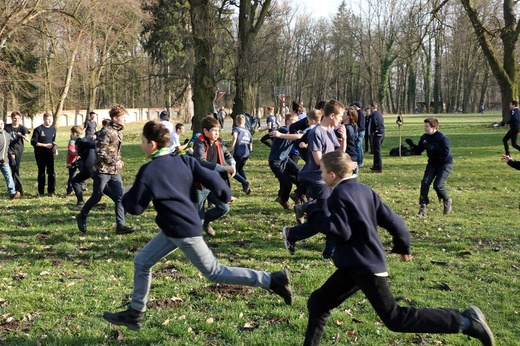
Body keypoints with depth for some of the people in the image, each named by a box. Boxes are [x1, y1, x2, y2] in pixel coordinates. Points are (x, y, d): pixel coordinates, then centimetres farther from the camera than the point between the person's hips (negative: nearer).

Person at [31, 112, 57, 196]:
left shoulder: (53, 129, 7)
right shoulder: (38, 129, -9)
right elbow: (33, 142, -10)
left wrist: (54, 146, -1)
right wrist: (45, 145, -15)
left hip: (50, 154, 4)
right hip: (40, 154, -4)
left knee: (51, 172, -1)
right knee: (41, 172, 5)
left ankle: (51, 191, 8)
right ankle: (40, 192, 14)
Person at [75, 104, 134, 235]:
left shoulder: (119, 131, 10)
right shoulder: (107, 132, -18)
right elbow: (100, 152, -21)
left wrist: (119, 160, 7)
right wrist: (114, 162, -21)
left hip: (114, 171, 8)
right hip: (102, 170, -7)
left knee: (120, 197, -2)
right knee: (96, 197, 6)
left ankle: (120, 225, -2)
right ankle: (81, 217, 29)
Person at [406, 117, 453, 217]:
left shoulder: (442, 138, -22)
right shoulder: (424, 137, -1)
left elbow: (446, 153, -29)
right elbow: (418, 151, 4)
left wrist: (431, 147, -32)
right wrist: (412, 145, -16)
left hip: (445, 164, -6)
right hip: (432, 163, 6)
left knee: (438, 185, -16)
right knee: (425, 182, -12)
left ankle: (447, 201, 15)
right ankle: (423, 207, -5)